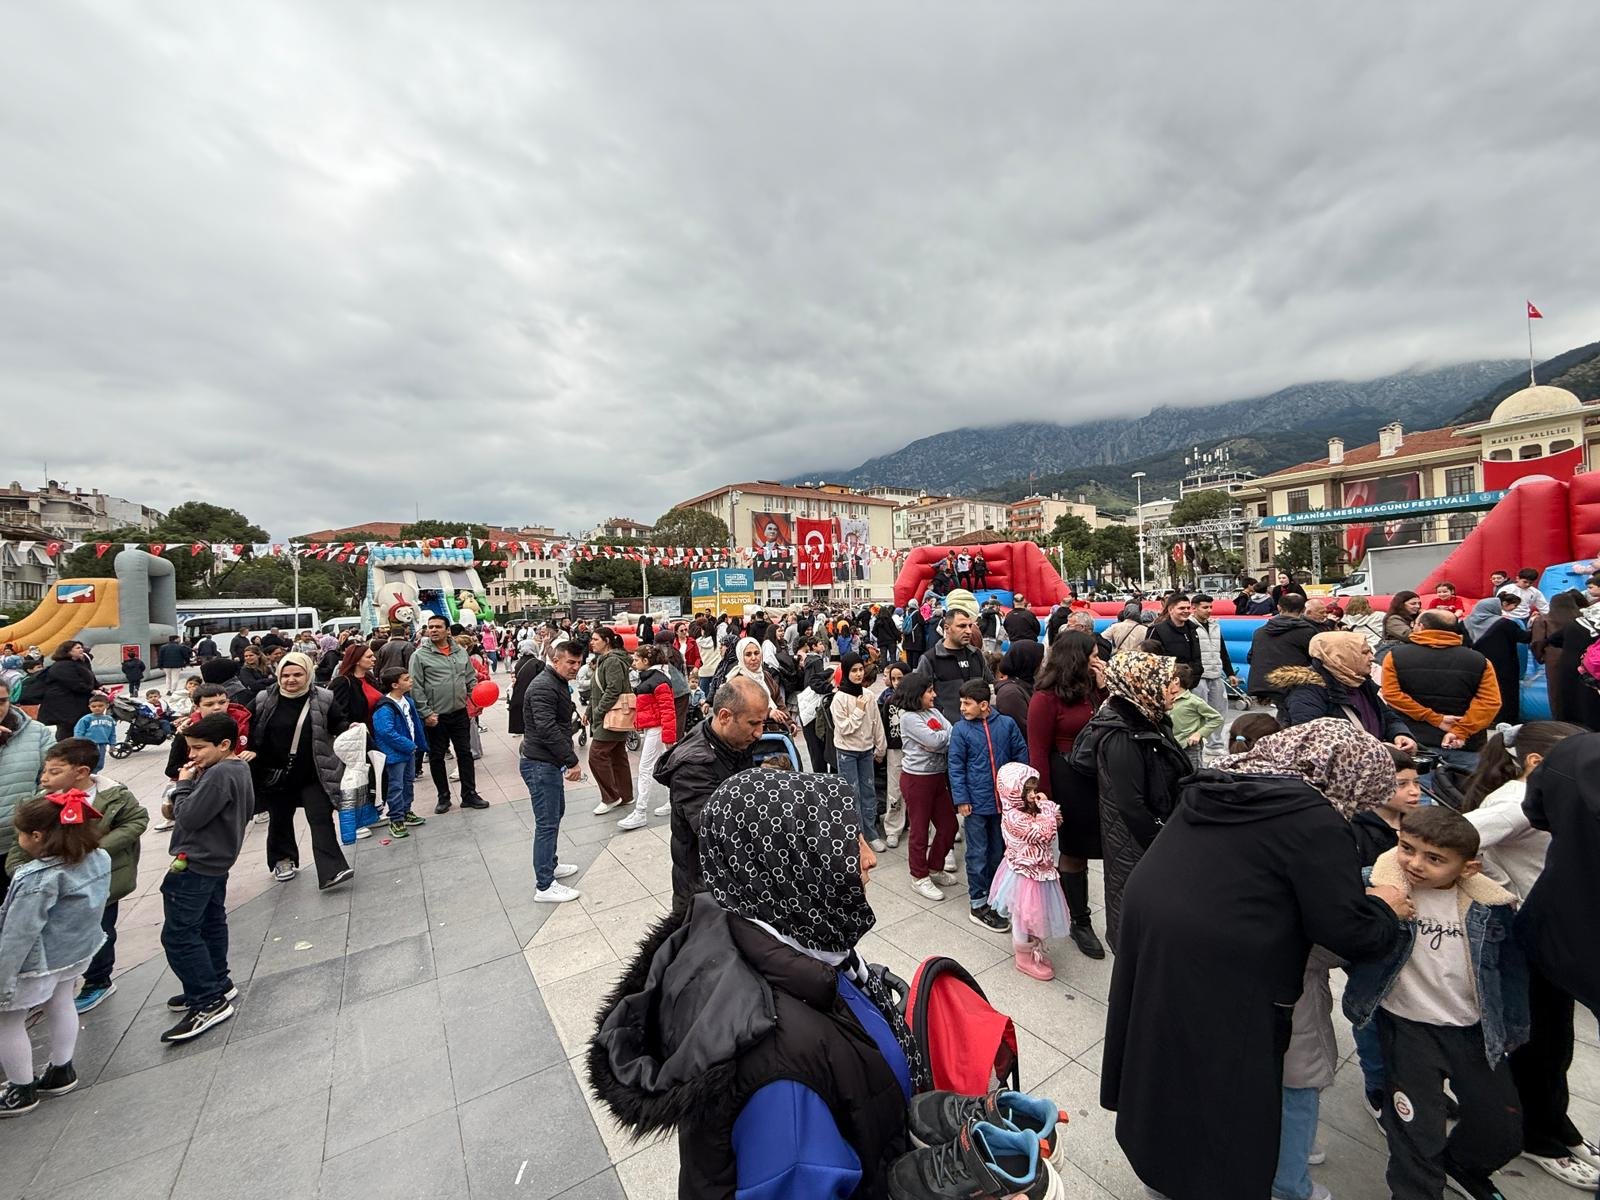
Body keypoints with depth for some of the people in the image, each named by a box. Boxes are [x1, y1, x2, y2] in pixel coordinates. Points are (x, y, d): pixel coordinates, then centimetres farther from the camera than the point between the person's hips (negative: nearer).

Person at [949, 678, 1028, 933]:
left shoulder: (1007, 723, -5)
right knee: (978, 854, 5)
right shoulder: (960, 730, -9)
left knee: (999, 851, 17)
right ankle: (978, 904, 17)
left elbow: (1021, 754, 4)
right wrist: (961, 800, -10)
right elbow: (956, 767, -7)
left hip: (1004, 801, 3)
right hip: (977, 803, -3)